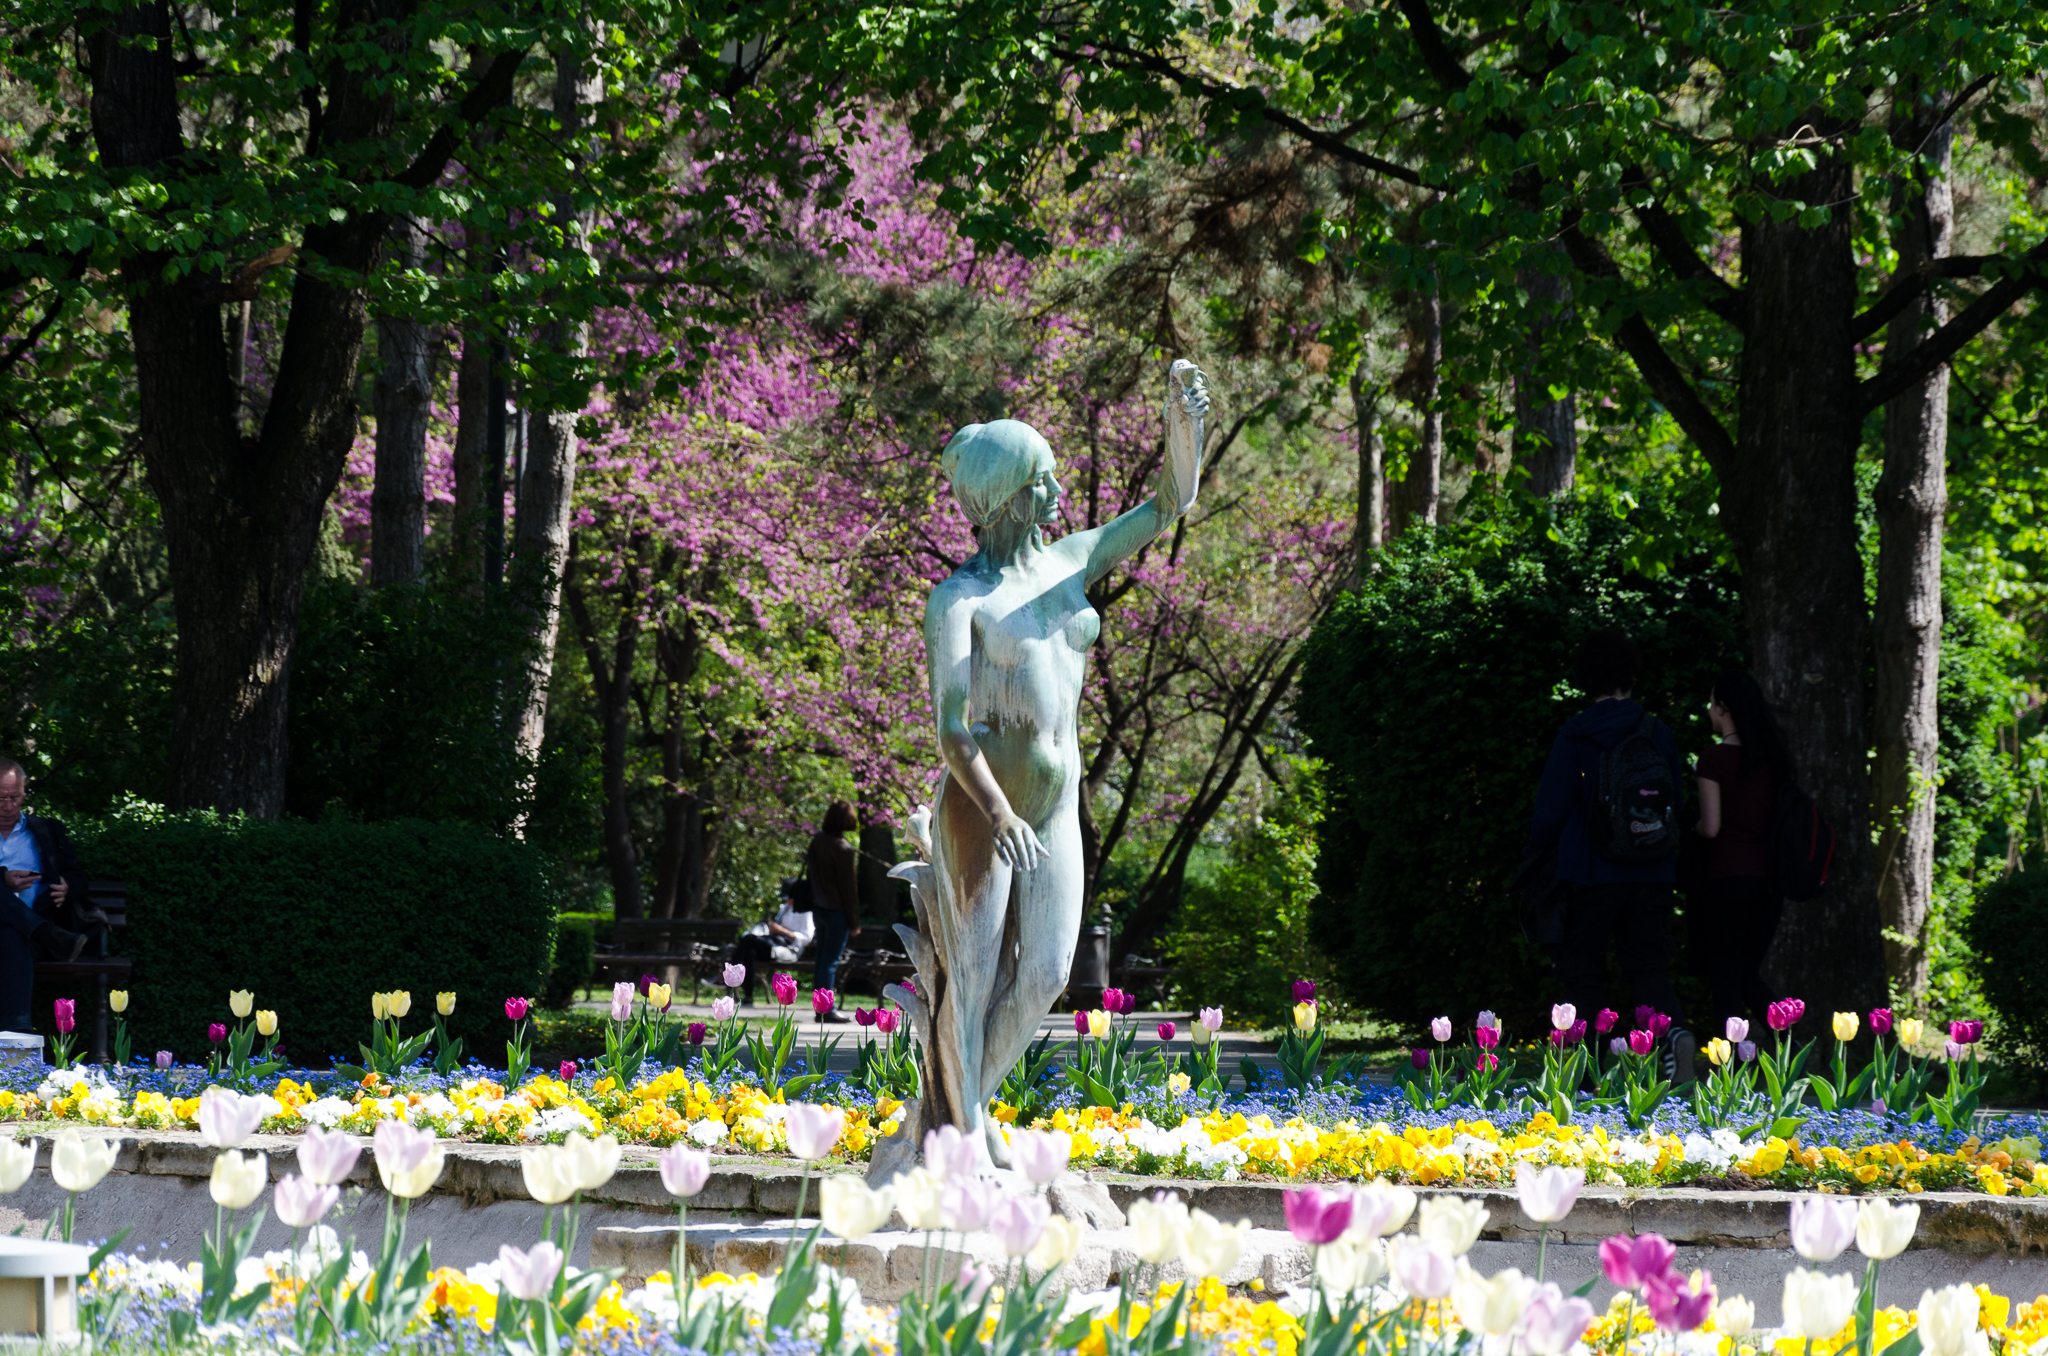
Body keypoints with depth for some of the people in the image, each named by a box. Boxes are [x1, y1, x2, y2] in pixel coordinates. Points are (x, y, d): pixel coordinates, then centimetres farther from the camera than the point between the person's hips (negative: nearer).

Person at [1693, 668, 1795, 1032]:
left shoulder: (1715, 760, -10)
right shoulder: (1774, 758, 6)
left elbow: (1711, 827, -14)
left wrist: (1692, 828, 6)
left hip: (1726, 877, -6)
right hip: (1769, 878, 6)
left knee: (1725, 979, 1)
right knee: (1750, 976, 17)